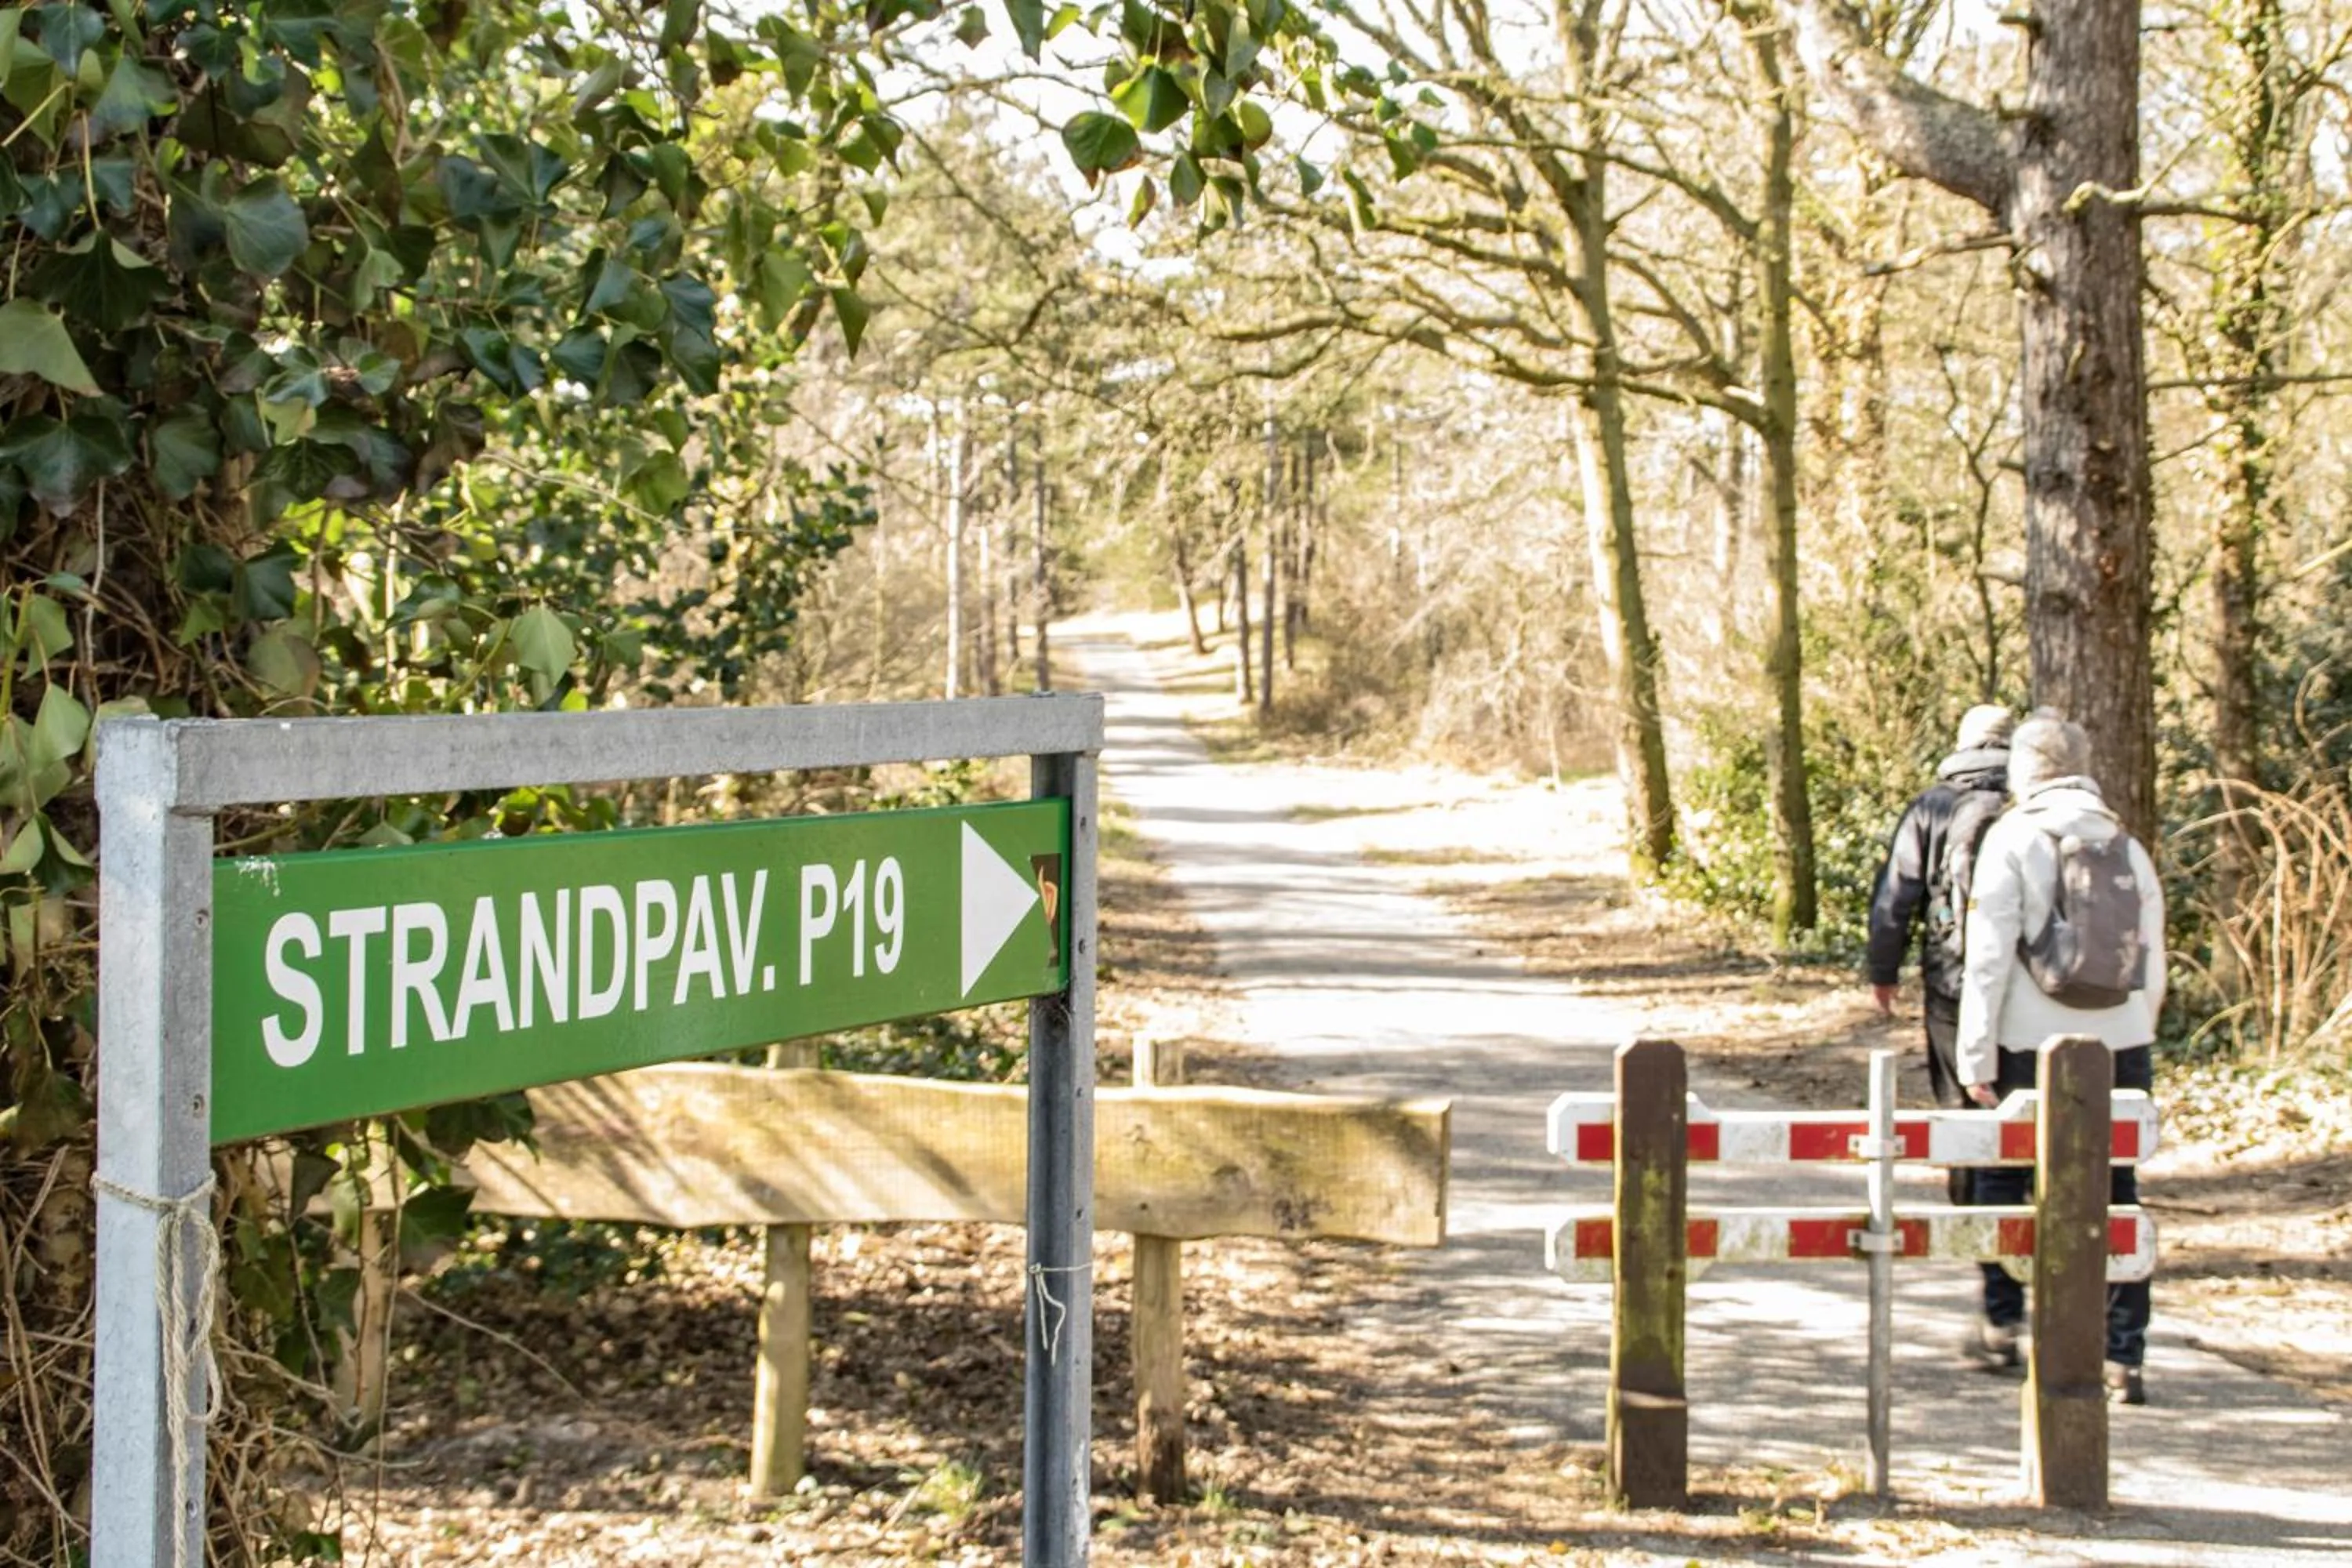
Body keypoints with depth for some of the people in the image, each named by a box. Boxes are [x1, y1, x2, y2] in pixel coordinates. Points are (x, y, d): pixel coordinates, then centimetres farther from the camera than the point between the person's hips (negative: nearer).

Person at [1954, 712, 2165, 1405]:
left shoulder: (2013, 839, -3)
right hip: (2121, 1047, 3)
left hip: (2035, 1046, -3)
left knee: (2003, 1179, 16)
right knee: (2115, 1197, 5)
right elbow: (2152, 966, 12)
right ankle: (2123, 1359, 2)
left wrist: (1977, 1057, -4)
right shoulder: (2128, 847, 9)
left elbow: (1989, 957, -8)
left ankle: (2002, 1326, 24)